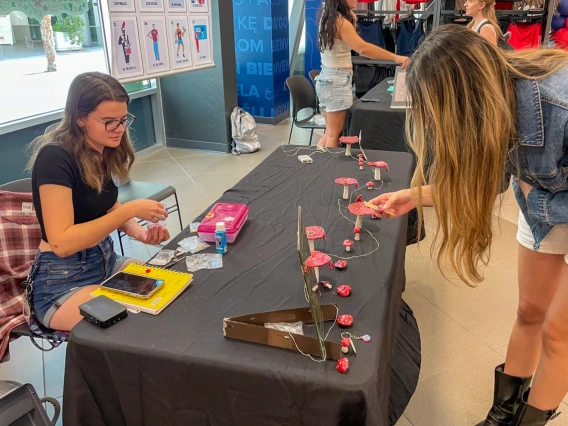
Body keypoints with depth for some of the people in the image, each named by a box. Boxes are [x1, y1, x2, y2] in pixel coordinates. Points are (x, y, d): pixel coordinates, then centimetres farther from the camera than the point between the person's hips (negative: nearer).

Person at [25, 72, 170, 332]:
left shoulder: (103, 151, 1)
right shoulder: (55, 158, -21)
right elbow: (62, 243, -25)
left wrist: (139, 233, -8)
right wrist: (131, 210, -27)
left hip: (106, 261, 8)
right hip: (62, 282, -7)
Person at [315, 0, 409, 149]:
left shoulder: (328, 18, 12)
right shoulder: (340, 21, -16)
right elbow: (362, 48, -29)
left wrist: (351, 19, 13)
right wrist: (395, 57, -29)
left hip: (327, 77, 9)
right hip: (337, 80, -9)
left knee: (330, 132, 14)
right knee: (334, 134, -3)